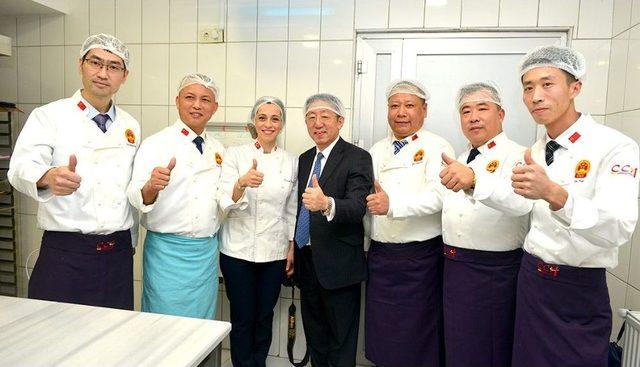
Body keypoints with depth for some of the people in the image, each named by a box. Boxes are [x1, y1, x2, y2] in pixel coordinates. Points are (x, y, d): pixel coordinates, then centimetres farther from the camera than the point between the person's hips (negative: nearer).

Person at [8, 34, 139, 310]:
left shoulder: (131, 126, 9)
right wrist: (49, 177, -39)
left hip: (118, 254, 4)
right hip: (65, 253, -3)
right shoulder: (49, 116, -2)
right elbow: (21, 167, -17)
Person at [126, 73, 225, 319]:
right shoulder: (156, 144, -8)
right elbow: (136, 197, -17)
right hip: (168, 250, -5)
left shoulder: (218, 150, 8)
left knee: (202, 325, 15)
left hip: (207, 250, 5)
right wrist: (151, 187, -37)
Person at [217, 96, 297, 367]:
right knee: (242, 318, 7)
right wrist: (242, 183, -33)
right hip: (238, 250, -2)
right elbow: (226, 202, -13)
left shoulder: (292, 162, 4)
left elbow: (292, 210, 10)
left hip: (275, 251, 2)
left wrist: (292, 248, 7)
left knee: (264, 316, 13)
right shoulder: (235, 154, -3)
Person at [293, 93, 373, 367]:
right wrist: (293, 247, 12)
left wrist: (327, 204, -43)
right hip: (306, 260, 7)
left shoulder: (357, 158, -10)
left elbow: (358, 207, -24)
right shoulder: (304, 159, 11)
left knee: (341, 343, 8)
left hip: (338, 264, -6)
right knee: (314, 336, 20)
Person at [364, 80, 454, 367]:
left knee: (417, 340, 8)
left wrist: (392, 204, -34)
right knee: (381, 332, 15)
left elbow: (437, 197, -20)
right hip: (379, 254, 5)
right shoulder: (377, 150, 12)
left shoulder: (436, 147, -5)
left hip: (421, 257, -5)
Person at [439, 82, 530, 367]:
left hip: (494, 271, -7)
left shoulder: (516, 156, -13)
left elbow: (520, 201, -35)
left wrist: (473, 180, -51)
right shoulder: (463, 159, 13)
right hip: (453, 266, 7)